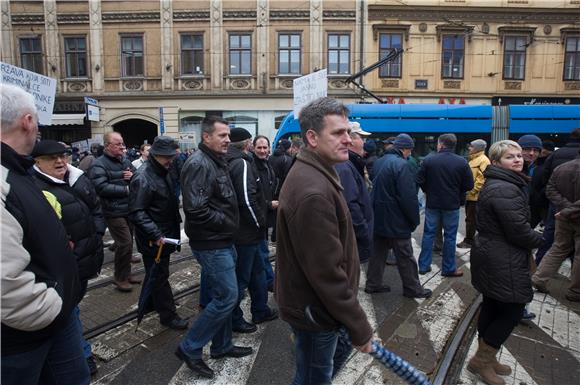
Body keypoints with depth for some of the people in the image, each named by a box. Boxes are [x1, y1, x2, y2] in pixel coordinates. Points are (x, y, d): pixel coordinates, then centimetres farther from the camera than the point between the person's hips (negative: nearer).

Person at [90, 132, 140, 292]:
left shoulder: (125, 161, 11)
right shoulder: (99, 165, -11)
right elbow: (101, 187, -23)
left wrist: (133, 175, -6)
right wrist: (126, 189, -19)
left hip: (129, 210, 7)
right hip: (114, 212, -7)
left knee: (126, 243, 16)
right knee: (125, 243, -8)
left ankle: (126, 273, 31)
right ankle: (120, 278, 9)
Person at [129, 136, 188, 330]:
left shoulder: (162, 172, 9)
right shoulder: (143, 178, -22)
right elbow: (136, 212, -25)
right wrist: (155, 235, -29)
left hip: (164, 234, 9)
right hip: (154, 239, -9)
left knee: (155, 272, 23)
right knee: (159, 275, 2)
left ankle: (149, 303, 41)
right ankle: (167, 314, 14)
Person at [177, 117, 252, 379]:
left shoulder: (217, 161, 13)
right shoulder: (199, 164, -19)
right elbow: (196, 209, -28)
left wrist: (229, 224, 7)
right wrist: (225, 222, -16)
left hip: (222, 241, 10)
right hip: (211, 244, -10)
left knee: (223, 296, 18)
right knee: (226, 297, -4)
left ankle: (222, 346, 34)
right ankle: (189, 348, 11)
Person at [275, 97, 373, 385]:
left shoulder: (312, 173, 5)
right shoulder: (313, 191, -31)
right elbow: (326, 271, -29)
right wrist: (360, 327, -19)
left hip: (315, 301, 10)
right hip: (314, 308, -10)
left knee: (339, 351, 29)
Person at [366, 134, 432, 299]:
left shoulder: (380, 162, 8)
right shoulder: (402, 165, -19)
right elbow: (409, 197, -21)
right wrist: (415, 220, -10)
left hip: (378, 218, 8)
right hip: (397, 221, -8)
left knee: (378, 252, 17)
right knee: (405, 256, 6)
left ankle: (373, 284, 25)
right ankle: (412, 288, 19)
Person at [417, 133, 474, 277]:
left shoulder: (429, 159, -9)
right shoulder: (462, 162, -9)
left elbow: (420, 180, -7)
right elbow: (469, 185, -6)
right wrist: (456, 193, 13)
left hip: (432, 203, 1)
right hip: (452, 205, -1)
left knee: (428, 233, 11)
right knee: (450, 236, 9)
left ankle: (424, 265, 16)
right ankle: (448, 269, 17)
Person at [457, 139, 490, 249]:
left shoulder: (483, 160, -13)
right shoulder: (473, 159, 17)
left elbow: (482, 179, -21)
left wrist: (472, 190, -19)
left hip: (475, 196, -10)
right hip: (469, 195, 10)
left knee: (471, 219, -3)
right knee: (470, 218, 15)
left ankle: (468, 241, 4)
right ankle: (469, 239, 24)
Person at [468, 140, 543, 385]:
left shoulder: (496, 184, 13)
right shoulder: (505, 190, -22)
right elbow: (519, 231, -21)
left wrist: (533, 237, 7)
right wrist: (540, 239, -2)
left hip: (491, 256, 10)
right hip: (503, 262, -10)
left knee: (492, 306, 18)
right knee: (512, 310, 2)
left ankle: (486, 357, 32)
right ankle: (481, 360, 14)